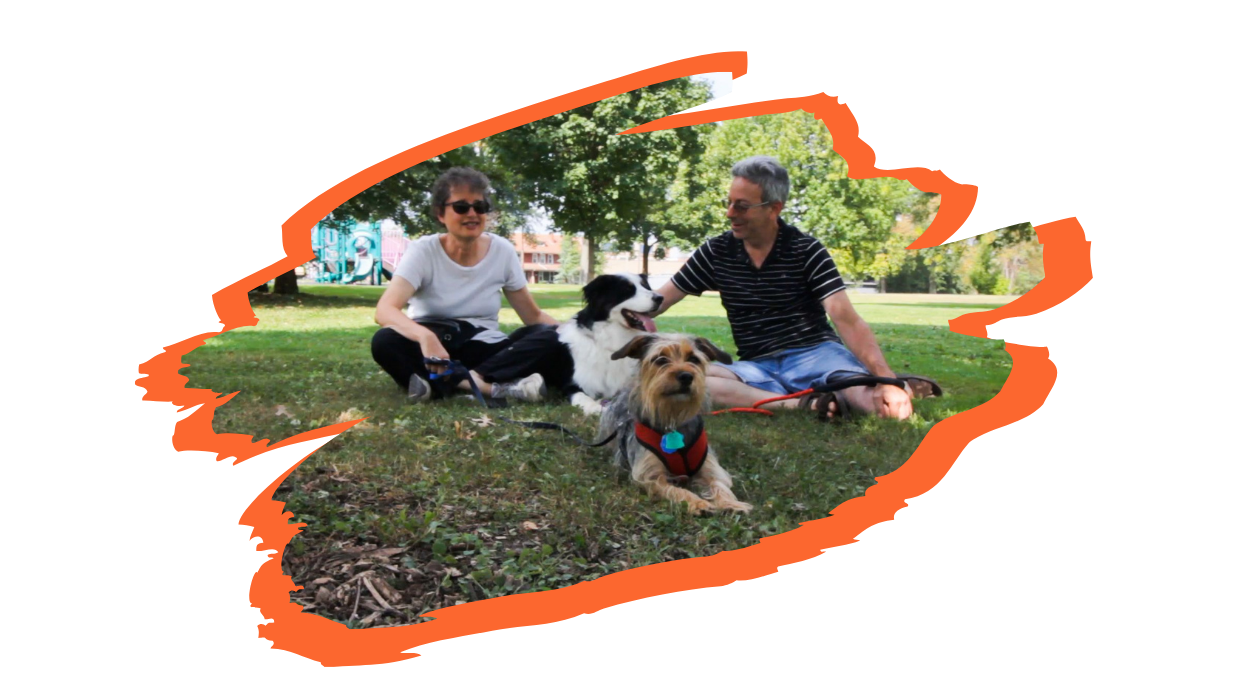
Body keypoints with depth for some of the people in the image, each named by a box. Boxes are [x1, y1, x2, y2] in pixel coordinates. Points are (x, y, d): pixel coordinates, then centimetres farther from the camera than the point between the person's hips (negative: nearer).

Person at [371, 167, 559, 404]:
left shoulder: (502, 251, -2)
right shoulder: (423, 251, -11)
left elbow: (534, 316, 3)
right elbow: (385, 310, -25)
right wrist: (425, 337, -46)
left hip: (482, 351, 2)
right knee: (385, 342, -34)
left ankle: (438, 384, -32)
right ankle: (492, 387, -39)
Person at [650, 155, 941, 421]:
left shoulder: (806, 251, -5)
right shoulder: (716, 252, 3)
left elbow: (846, 319, -15)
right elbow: (659, 300, 6)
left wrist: (886, 379, -28)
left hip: (816, 354, -3)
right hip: (758, 367, 3)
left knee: (888, 405, -35)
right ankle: (806, 403, -32)